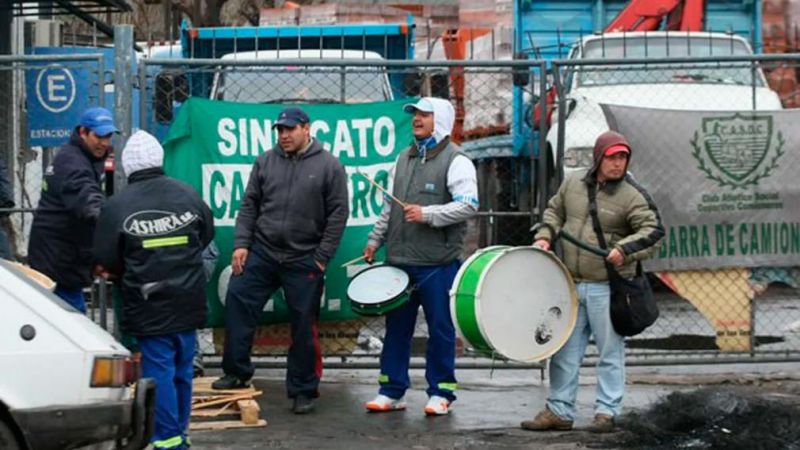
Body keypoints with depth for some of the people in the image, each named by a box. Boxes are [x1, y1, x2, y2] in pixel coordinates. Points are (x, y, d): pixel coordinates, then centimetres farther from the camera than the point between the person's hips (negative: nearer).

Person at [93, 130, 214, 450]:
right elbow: (207, 235, 14)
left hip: (149, 307, -4)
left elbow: (106, 262, -6)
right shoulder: (187, 194, 0)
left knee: (159, 370, 1)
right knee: (182, 369, 15)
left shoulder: (117, 206, -12)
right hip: (188, 301, 4)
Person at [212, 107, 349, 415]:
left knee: (304, 325, 4)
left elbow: (338, 214, -3)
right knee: (237, 302, -6)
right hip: (261, 252, 3)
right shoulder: (266, 162, 7)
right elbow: (249, 205, 10)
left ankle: (303, 390, 15)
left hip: (304, 260, -3)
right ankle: (237, 372, 9)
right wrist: (241, 244, -1)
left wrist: (322, 257, -7)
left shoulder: (329, 166, -2)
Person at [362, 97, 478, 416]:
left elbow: (469, 205, -16)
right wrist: (375, 240, 20)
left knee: (440, 329, 1)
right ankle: (391, 392, 17)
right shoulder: (404, 158, 17)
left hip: (438, 263, -6)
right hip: (399, 259, 6)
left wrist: (427, 214, -20)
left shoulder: (455, 160, -5)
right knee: (396, 326, 9)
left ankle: (440, 393, 11)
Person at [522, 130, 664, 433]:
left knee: (610, 352, 3)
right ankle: (559, 411, 18)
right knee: (564, 350, 9)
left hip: (608, 287, -4)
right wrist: (545, 236, 5)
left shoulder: (632, 195, -8)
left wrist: (625, 248, -27)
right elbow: (555, 211, 22)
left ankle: (606, 412, 12)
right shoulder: (573, 182, 7)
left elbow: (654, 230, -13)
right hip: (570, 283, 5)